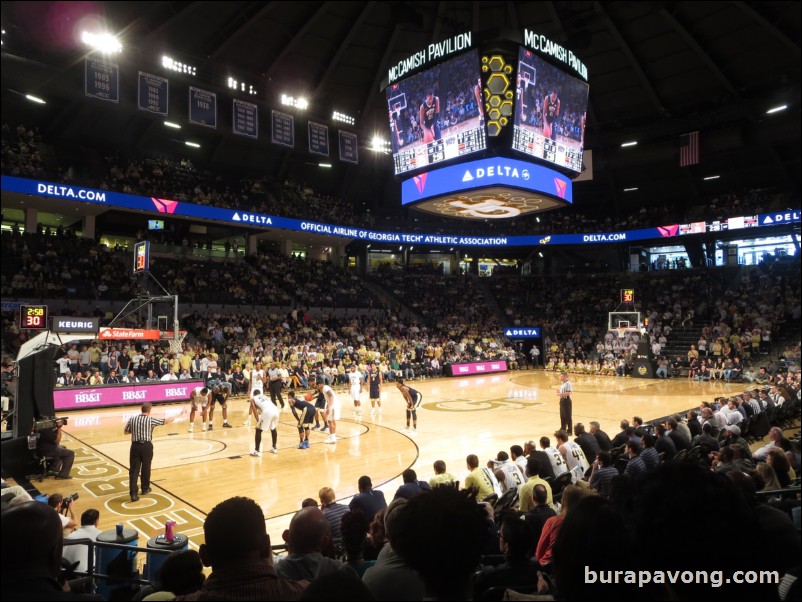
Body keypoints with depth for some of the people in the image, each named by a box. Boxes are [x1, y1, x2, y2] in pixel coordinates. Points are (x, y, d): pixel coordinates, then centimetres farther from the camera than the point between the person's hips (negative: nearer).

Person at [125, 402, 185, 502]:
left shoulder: (132, 419, 1)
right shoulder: (151, 420, -7)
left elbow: (126, 432, 11)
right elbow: (167, 421, -7)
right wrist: (180, 414, 2)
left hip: (135, 446, 2)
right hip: (146, 446, -1)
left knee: (134, 470, 3)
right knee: (146, 468, 17)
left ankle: (133, 494, -6)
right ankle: (145, 488, 33)